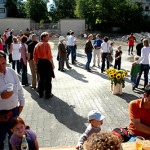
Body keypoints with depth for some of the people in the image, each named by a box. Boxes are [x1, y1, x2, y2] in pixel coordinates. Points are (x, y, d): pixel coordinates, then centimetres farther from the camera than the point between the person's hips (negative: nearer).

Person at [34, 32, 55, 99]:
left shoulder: (37, 45, 7)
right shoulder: (47, 44, -12)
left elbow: (35, 56, 9)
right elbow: (50, 56, -16)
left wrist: (36, 65, 16)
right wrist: (52, 64, -8)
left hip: (39, 63, 6)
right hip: (46, 62, -6)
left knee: (41, 78, 15)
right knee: (48, 79, 2)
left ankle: (40, 93, 21)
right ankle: (48, 94, 7)